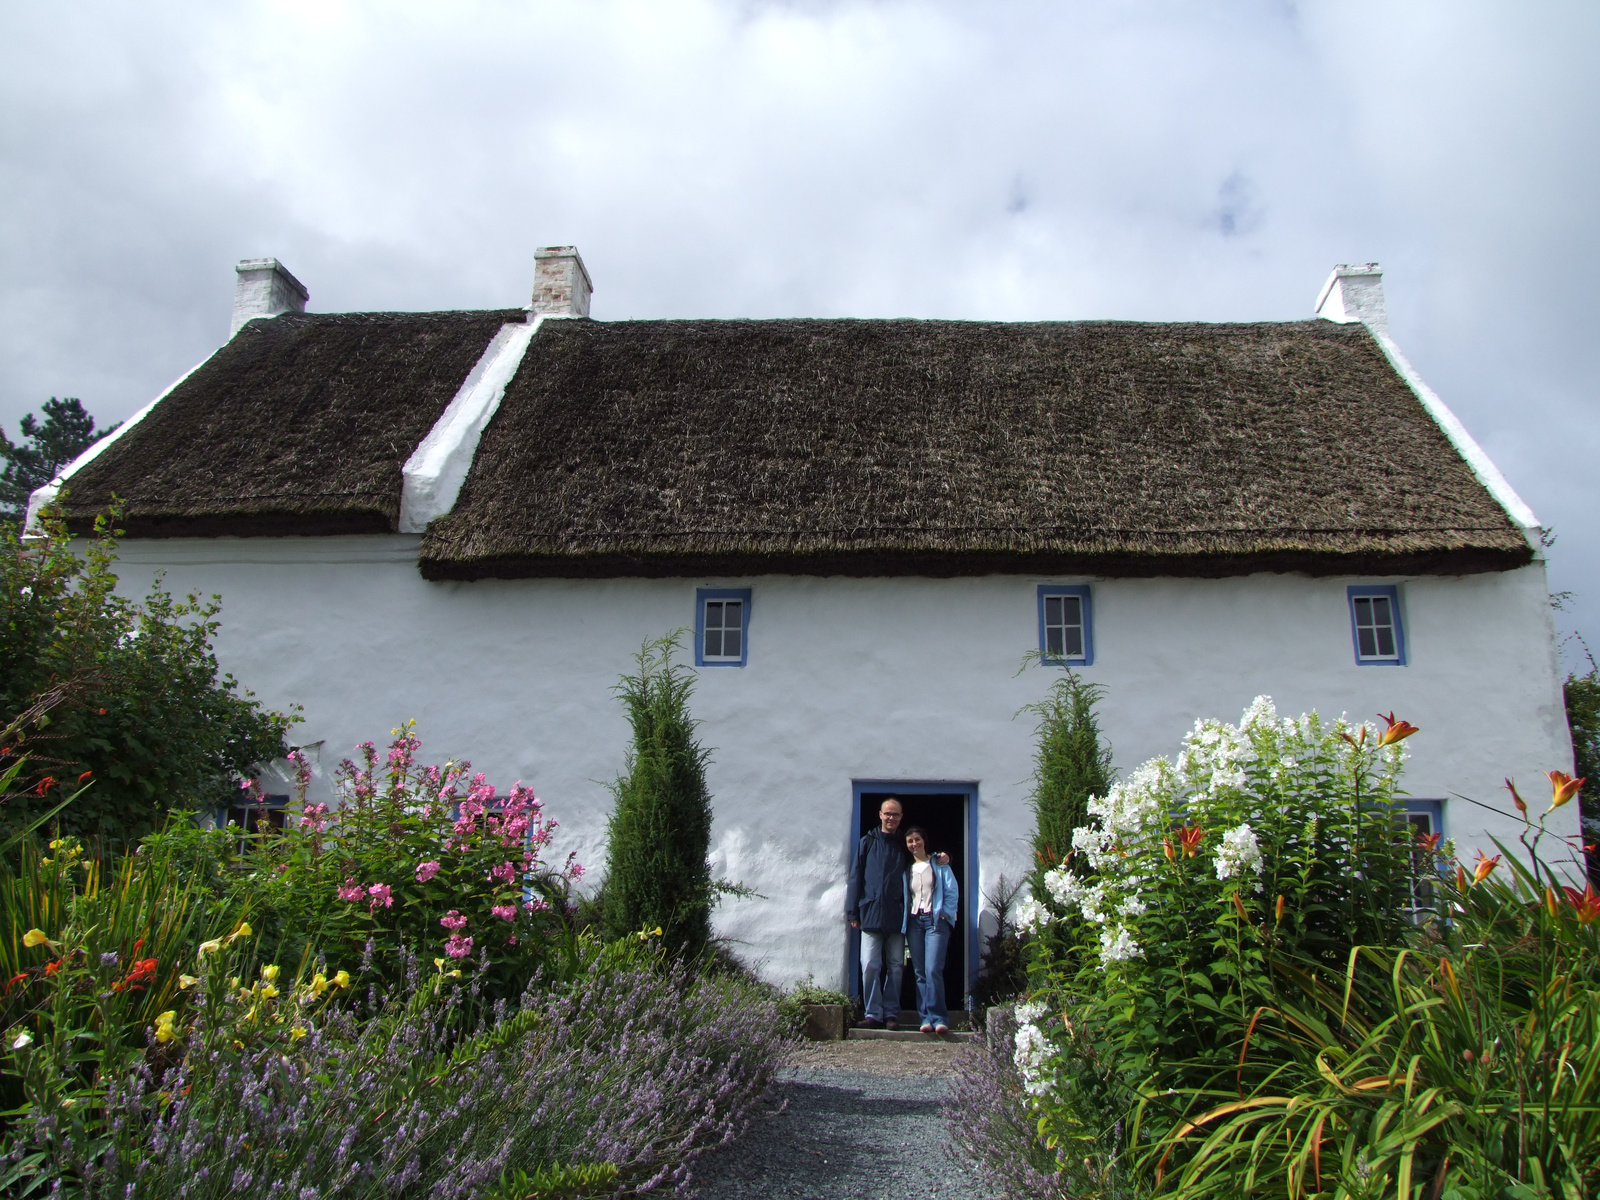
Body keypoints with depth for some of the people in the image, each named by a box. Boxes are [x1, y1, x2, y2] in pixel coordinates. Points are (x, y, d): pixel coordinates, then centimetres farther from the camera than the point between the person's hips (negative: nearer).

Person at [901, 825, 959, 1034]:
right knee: (920, 972, 1)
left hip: (936, 920, -4)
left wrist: (945, 913, -8)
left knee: (933, 970, -15)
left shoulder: (939, 865, 6)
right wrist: (904, 915, 2)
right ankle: (927, 1018, 4)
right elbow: (901, 896, 17)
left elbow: (952, 891, 1)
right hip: (914, 921, 4)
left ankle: (939, 1017, -11)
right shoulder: (906, 869, 16)